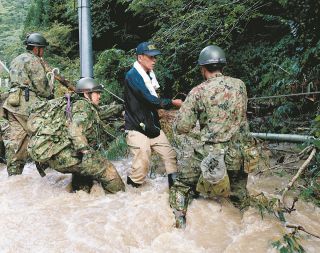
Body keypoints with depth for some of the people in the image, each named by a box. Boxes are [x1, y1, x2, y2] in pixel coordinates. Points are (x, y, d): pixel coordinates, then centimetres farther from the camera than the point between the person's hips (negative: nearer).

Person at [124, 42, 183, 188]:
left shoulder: (149, 74, 11)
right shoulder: (132, 76, -15)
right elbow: (150, 100, -22)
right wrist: (172, 102, -13)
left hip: (153, 127, 8)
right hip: (137, 128, -8)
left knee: (170, 155, 6)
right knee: (142, 165, -8)